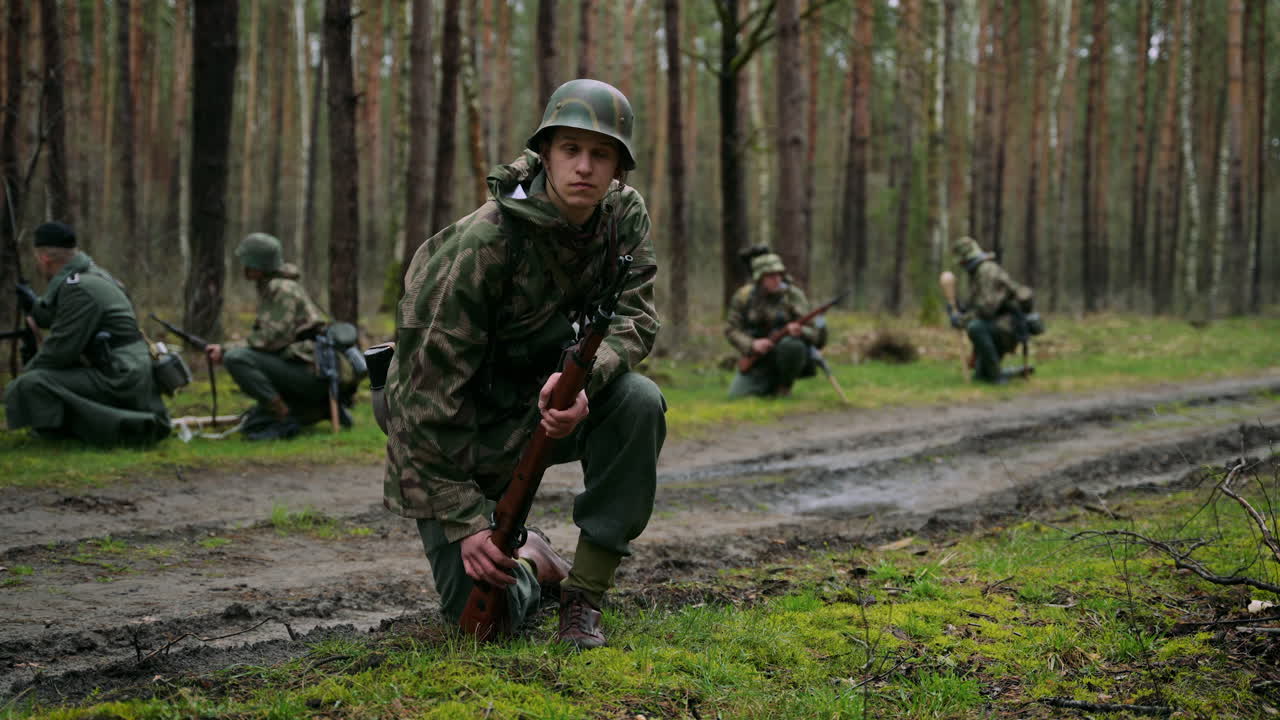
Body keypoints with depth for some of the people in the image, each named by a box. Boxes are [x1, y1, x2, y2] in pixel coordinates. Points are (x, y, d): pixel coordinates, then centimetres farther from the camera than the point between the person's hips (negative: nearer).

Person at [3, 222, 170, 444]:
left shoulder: (79, 289, -16)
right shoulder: (92, 274, 15)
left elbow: (60, 350, -17)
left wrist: (25, 375, -2)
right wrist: (33, 305, 42)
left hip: (119, 381, -10)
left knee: (29, 386, -21)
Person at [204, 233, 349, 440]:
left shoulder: (283, 289, -13)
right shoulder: (269, 289, 17)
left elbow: (272, 338, -21)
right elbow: (265, 337, 16)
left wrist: (227, 350, -14)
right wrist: (225, 350, 2)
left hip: (312, 371, -10)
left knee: (235, 358, -23)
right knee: (252, 427, 15)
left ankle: (285, 417, -17)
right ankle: (324, 409, 12)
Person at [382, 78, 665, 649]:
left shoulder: (625, 214, -8)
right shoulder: (482, 242, -26)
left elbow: (633, 318, -14)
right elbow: (431, 388, -25)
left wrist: (581, 378, -38)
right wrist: (464, 522, -25)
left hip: (546, 400, 5)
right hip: (460, 432, -4)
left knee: (639, 401, -27)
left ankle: (585, 593, -15)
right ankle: (529, 562, 27)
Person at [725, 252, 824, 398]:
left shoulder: (794, 295, -10)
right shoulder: (743, 296, -5)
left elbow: (813, 333, -12)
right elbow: (732, 330, -4)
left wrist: (800, 331, -37)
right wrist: (752, 344, -23)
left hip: (785, 357, -2)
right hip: (757, 360, 2)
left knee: (791, 344, -35)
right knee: (738, 395, -15)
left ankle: (784, 386, -10)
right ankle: (771, 385, 18)